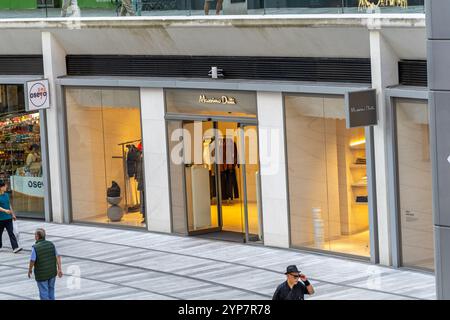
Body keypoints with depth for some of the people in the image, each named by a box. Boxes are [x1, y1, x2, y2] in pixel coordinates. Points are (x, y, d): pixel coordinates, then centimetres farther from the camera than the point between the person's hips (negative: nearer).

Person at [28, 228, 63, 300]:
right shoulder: (51, 244, -4)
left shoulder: (35, 247, -19)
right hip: (52, 272, 5)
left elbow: (32, 261, -16)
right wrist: (59, 269, 0)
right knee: (51, 289, 22)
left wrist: (30, 270, 2)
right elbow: (57, 256, -3)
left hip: (42, 274, -5)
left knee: (44, 293, 4)